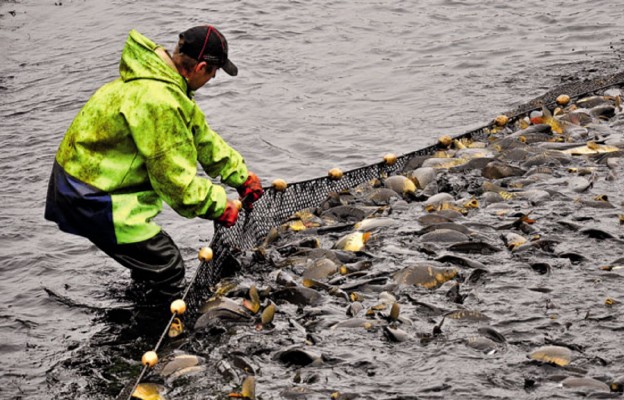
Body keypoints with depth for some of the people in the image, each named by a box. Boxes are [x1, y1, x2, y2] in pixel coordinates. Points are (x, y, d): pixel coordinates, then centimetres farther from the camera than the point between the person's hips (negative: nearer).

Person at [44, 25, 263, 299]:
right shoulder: (158, 101, -29)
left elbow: (201, 136, 18)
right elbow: (176, 179, -24)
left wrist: (241, 175, 20)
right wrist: (218, 206, -10)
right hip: (90, 199, -11)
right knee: (168, 269, -6)